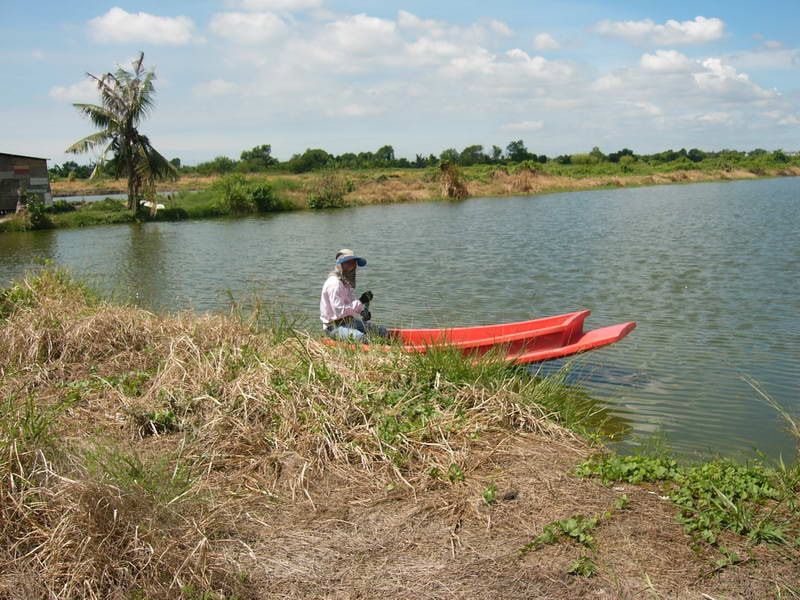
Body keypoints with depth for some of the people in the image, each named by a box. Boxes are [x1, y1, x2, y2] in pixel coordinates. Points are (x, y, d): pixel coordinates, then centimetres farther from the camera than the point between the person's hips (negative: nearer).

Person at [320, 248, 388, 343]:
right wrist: (360, 302, -17)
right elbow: (339, 311, -24)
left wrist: (363, 312, -1)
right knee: (362, 338, -35)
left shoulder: (347, 282, 13)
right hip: (335, 327, -10)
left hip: (349, 321, 10)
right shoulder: (334, 283, -18)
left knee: (383, 332, 3)